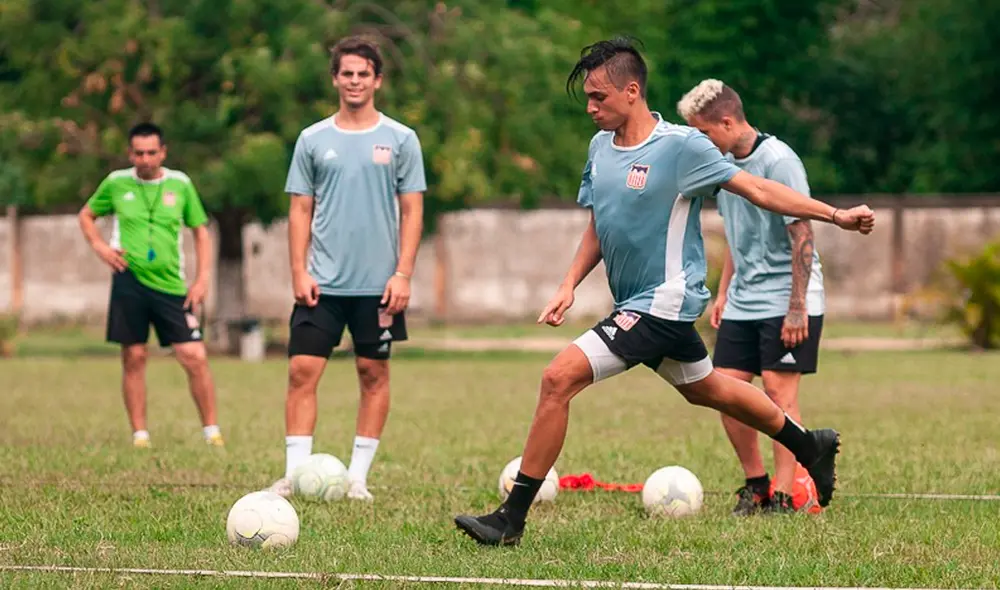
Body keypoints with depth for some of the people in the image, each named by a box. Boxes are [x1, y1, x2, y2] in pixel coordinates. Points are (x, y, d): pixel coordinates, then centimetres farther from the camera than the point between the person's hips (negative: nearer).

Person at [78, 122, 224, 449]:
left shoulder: (180, 184, 3)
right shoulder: (116, 183, 3)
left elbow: (201, 231, 9)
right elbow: (86, 215, 18)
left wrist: (202, 279, 0)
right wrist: (99, 245, -1)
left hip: (170, 286, 0)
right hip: (129, 280, 0)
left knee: (195, 357, -8)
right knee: (134, 358, 1)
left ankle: (211, 431, 3)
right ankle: (139, 434, 10)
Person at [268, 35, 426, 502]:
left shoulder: (400, 140, 3)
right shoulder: (313, 140, 7)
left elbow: (411, 212, 2)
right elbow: (301, 209, 8)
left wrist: (403, 274, -7)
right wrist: (299, 272, -2)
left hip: (379, 283, -1)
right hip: (323, 283, 1)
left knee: (373, 374, 3)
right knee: (302, 371, -8)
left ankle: (358, 476, 10)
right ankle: (295, 473, -8)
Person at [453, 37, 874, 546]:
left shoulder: (681, 146, -16)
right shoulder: (600, 146, 6)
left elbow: (757, 189, -10)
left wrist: (836, 216, -12)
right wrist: (569, 285, 6)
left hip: (663, 302, -9)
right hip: (635, 303, 9)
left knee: (559, 378, -18)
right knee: (705, 389, 25)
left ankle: (511, 519, -15)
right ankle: (811, 447, 45)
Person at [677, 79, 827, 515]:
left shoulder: (778, 160, -17)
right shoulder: (725, 163, 8)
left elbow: (802, 235, -18)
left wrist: (797, 307, -20)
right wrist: (723, 292, 16)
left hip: (786, 301, -8)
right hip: (743, 302, 8)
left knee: (779, 390, -9)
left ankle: (783, 495, -5)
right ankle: (755, 483, 16)